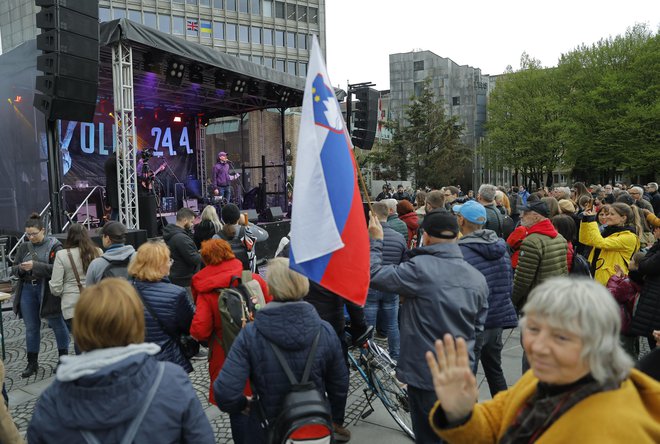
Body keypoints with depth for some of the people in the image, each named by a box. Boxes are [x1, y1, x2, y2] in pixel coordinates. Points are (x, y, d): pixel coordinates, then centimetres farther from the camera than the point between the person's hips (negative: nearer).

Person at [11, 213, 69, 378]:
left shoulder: (54, 246, -7)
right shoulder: (24, 247, 8)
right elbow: (14, 270, 10)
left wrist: (35, 266, -26)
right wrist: (20, 268, -12)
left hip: (48, 291, -5)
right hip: (27, 291, 5)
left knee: (57, 325, 7)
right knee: (31, 327, 12)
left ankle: (64, 358, 22)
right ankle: (32, 363, 23)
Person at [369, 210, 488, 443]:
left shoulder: (420, 267, -20)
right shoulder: (478, 278, 1)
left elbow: (373, 275, -18)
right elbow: (478, 326, 9)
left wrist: (376, 241, -5)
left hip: (426, 373, -6)